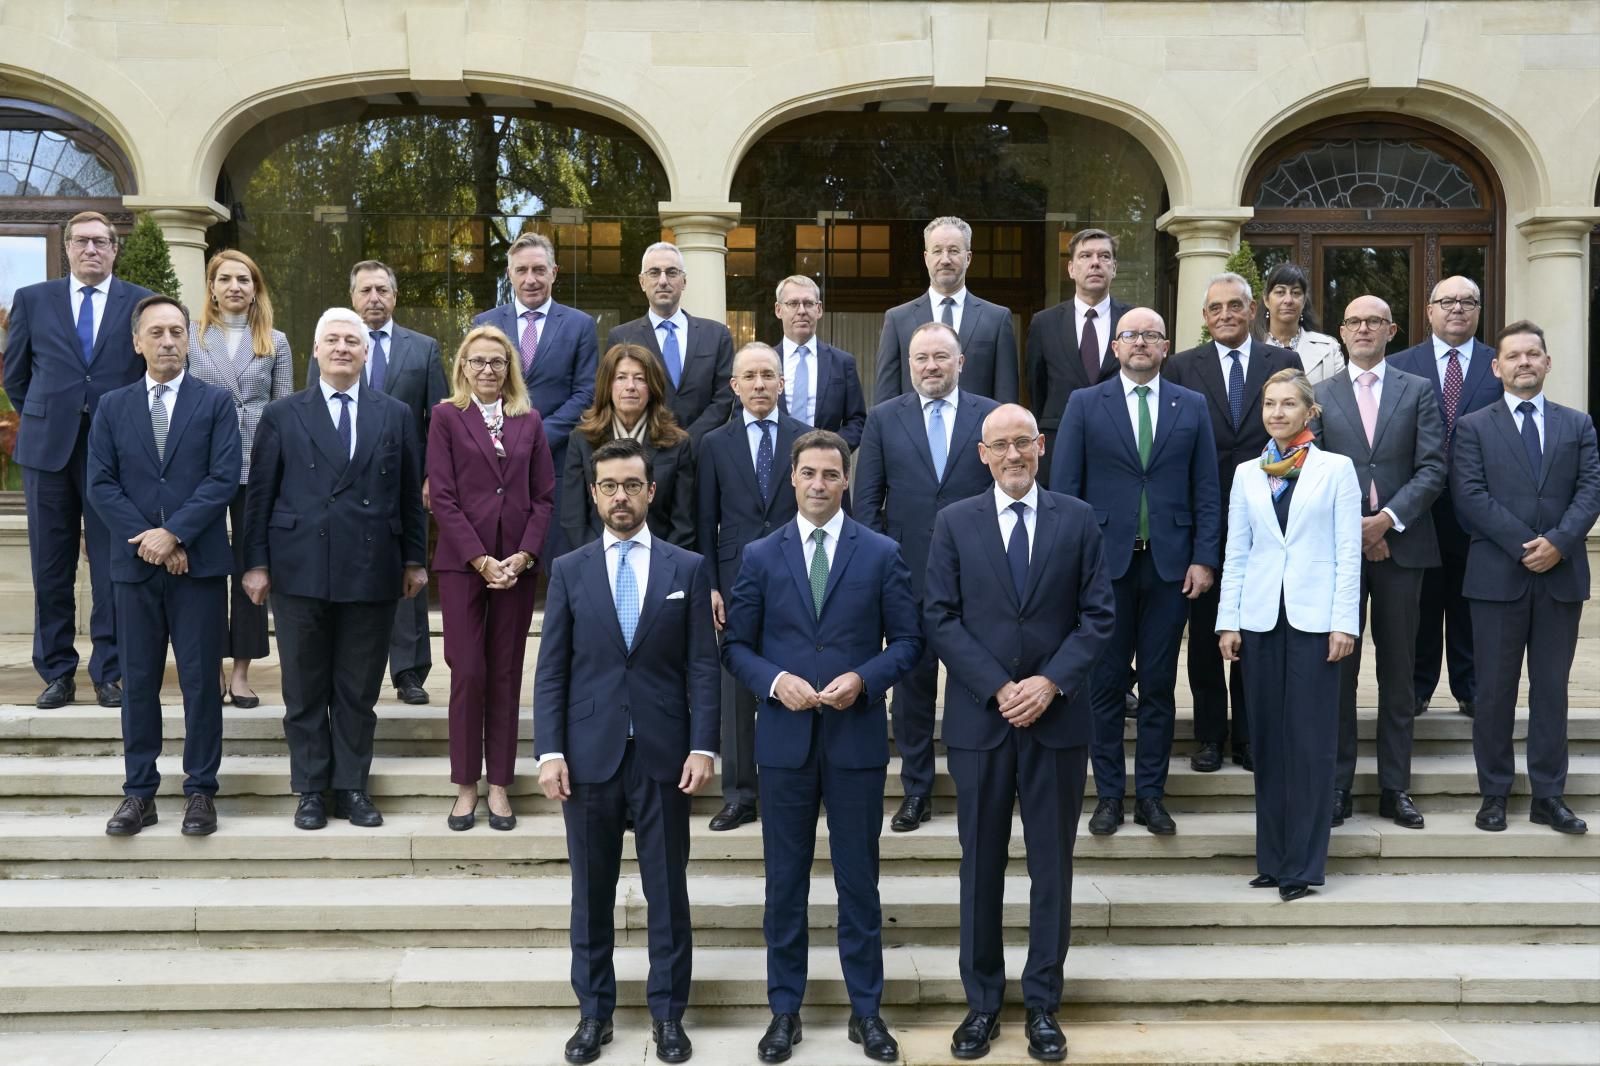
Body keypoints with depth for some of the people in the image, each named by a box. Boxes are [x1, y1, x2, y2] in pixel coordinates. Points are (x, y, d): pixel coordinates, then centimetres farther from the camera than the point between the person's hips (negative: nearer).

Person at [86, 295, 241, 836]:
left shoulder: (216, 402, 3)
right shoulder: (113, 406, 10)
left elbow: (224, 479, -6)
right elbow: (100, 485, 3)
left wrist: (173, 533, -14)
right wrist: (146, 541, -9)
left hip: (199, 562, -2)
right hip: (135, 563, 2)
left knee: (201, 681, 2)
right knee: (139, 682, 7)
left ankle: (200, 790, 11)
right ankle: (139, 792, 15)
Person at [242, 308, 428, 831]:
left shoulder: (395, 415, 8)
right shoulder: (282, 415, 5)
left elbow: (410, 493, 10)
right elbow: (259, 493, 4)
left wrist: (414, 559, 7)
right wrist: (256, 563, -1)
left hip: (372, 572, 1)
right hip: (300, 571, -1)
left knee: (359, 690, 7)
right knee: (304, 690, 7)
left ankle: (352, 787, 18)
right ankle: (310, 789, 18)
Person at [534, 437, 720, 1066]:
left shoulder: (688, 568, 3)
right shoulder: (569, 571, 6)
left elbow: (702, 666, 0)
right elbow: (550, 671, 3)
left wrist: (702, 746, -8)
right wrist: (549, 751, -6)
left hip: (663, 753, -1)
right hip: (590, 753, 1)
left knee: (667, 890, 7)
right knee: (591, 891, 9)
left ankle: (667, 1013, 20)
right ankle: (594, 1012, 22)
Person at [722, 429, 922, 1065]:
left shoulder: (881, 554, 2)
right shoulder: (760, 556, 4)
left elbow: (907, 639, 2)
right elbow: (736, 645, 5)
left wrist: (863, 678, -14)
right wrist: (774, 680, -13)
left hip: (857, 737, -1)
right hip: (785, 738, 1)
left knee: (859, 878, 8)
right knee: (785, 880, 9)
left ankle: (866, 1009, 21)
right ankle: (785, 1009, 21)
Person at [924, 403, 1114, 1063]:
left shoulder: (1077, 519, 3)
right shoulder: (954, 522, 2)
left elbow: (1098, 614, 1)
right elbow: (939, 618, -3)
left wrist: (1052, 682, -12)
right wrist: (998, 688, -12)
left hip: (1058, 716, 0)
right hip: (979, 716, 0)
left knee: (1052, 865, 7)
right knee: (981, 865, 8)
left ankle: (1043, 1004, 20)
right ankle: (982, 1002, 20)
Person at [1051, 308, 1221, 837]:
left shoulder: (1192, 406, 8)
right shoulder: (1085, 404, 4)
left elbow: (1206, 490, 6)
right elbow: (1064, 487, 0)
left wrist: (1204, 559, -2)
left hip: (1170, 564, 1)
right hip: (1105, 561, -1)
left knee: (1159, 685, 6)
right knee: (1105, 684, 5)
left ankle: (1151, 794, 16)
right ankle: (1109, 795, 15)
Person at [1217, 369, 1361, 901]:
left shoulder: (1336, 469, 2)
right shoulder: (1247, 473, 10)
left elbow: (1348, 552, -1)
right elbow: (1235, 552, 10)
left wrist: (1344, 622, -7)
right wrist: (1228, 620, 3)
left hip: (1313, 618, -3)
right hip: (1261, 617, 3)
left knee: (1310, 741, -2)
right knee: (1266, 738, 6)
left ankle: (1303, 864, 5)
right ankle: (1272, 858, 15)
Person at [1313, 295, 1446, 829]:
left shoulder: (1418, 391, 8)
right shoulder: (1320, 395, 7)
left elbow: (1431, 469, -1)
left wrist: (1387, 518, -13)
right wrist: (1352, 528, -9)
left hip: (1400, 543, 0)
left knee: (1397, 673, 6)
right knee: (1338, 669, 3)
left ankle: (1396, 786, 13)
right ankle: (1337, 784, 10)